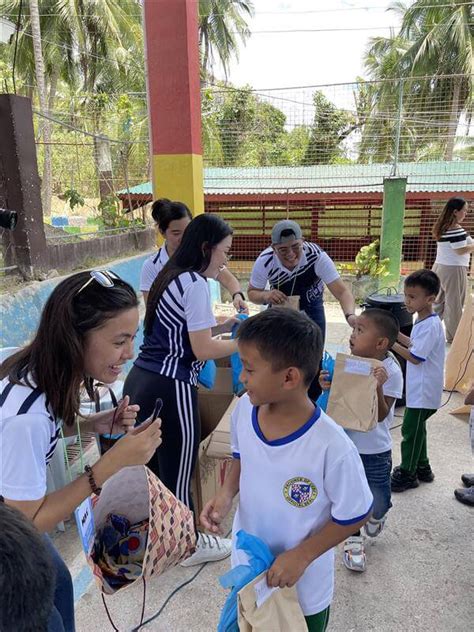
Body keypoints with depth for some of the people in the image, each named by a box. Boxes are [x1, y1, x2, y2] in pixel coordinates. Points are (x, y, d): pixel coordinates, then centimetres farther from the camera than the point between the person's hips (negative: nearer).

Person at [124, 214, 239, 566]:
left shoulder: (172, 276, 14)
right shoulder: (195, 283, -14)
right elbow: (202, 350, -15)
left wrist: (223, 326, 17)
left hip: (141, 381, 9)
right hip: (169, 389, -9)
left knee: (151, 467, 22)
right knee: (178, 473, 9)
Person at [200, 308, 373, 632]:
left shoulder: (333, 448, -34)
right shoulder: (244, 409, -17)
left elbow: (355, 515, -18)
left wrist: (301, 556, -19)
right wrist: (226, 493, -13)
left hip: (303, 585, -4)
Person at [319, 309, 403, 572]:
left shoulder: (391, 372, -18)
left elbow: (381, 415, -21)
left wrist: (378, 387, -36)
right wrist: (329, 386, -18)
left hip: (375, 450, -3)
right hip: (346, 443, 3)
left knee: (377, 502, 8)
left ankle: (377, 515, 45)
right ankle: (354, 539, 38)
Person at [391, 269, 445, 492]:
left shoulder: (430, 326, -24)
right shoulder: (423, 321, 6)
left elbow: (416, 357, -24)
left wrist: (392, 343, -18)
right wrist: (397, 334, 3)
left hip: (423, 390, -10)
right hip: (418, 388, 10)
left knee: (411, 429, 2)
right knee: (416, 428, 20)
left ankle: (407, 474, 17)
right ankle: (422, 468, 35)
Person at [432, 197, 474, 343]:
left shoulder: (442, 227, 11)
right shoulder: (456, 229, -17)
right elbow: (461, 250, -19)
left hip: (440, 267, 9)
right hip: (453, 269, -9)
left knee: (439, 301, 14)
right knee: (454, 303, 2)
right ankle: (454, 336, 12)